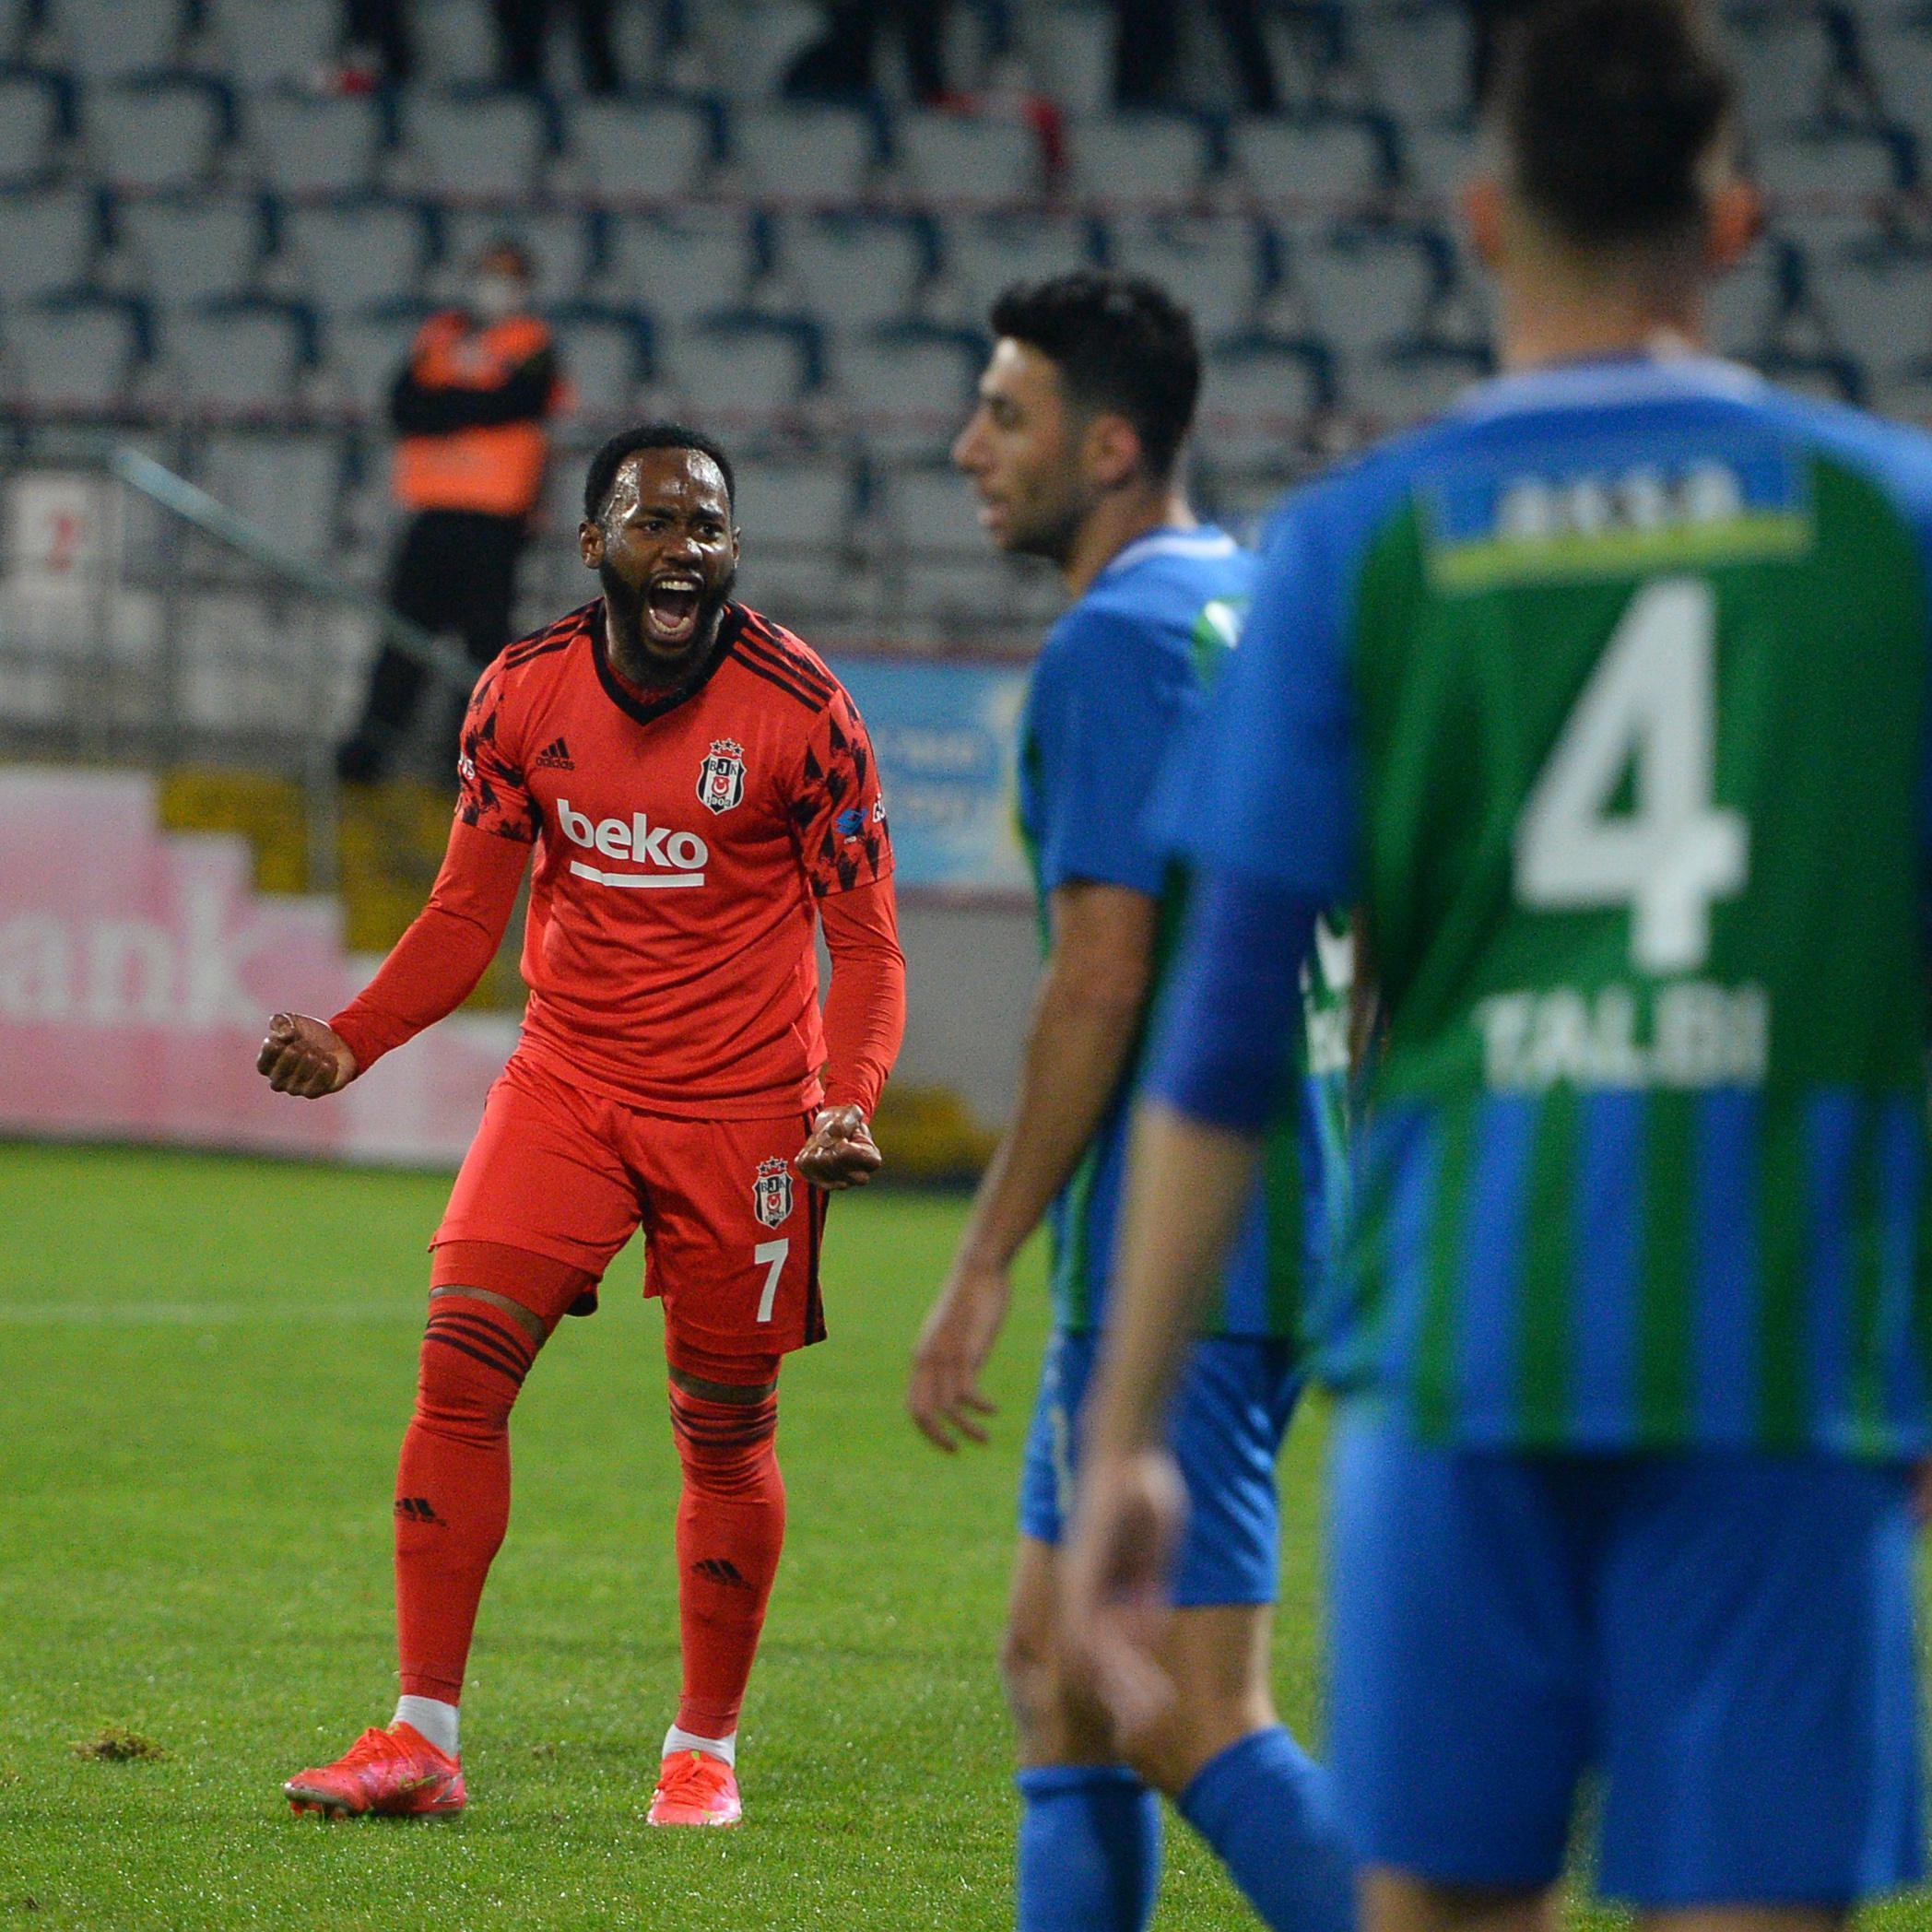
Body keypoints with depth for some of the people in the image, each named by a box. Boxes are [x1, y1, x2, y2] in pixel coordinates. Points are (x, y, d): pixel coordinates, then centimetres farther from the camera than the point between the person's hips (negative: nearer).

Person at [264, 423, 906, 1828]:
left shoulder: (800, 711, -10)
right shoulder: (524, 695, -1)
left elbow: (865, 943, -6)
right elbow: (469, 911, 8)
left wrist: (849, 1101, -23)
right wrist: (352, 1041, -6)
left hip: (742, 1111, -2)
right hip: (566, 1081, 3)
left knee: (725, 1429, 4)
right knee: (461, 1363, -11)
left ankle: (706, 1750, 21)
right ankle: (422, 1739, -8)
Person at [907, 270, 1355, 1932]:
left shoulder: (1121, 638, -13)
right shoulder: (1266, 607, 16)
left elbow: (1103, 978, -18)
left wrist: (985, 1262, -15)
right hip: (1291, 1222, 10)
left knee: (1194, 1722, -10)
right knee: (1058, 1670, 15)